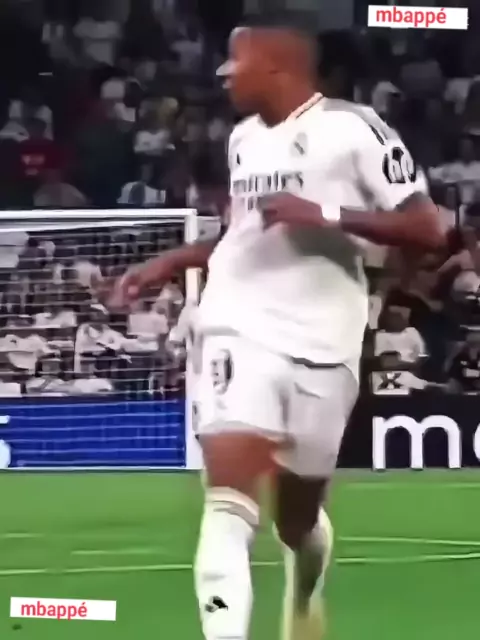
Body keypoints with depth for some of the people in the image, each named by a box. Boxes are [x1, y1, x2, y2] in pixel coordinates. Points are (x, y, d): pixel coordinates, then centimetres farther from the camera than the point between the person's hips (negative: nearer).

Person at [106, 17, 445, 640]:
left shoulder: (351, 126, -6)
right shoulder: (243, 139, 14)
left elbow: (428, 229, -11)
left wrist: (327, 214, -21)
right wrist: (170, 262, 21)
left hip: (320, 344, -3)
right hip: (241, 331, 4)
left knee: (298, 518, 13)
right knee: (228, 501, -18)